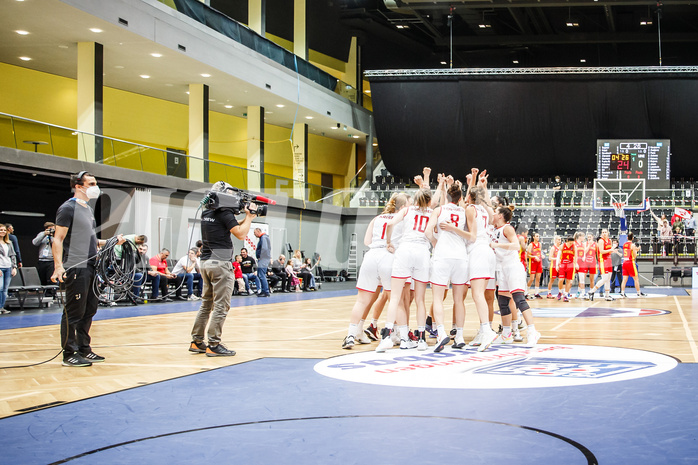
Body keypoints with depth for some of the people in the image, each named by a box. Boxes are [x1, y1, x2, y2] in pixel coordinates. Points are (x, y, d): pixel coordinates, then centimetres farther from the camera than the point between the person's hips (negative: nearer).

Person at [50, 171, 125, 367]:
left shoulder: (88, 209, 18)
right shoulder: (68, 208, -9)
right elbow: (58, 240, -14)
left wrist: (111, 241, 14)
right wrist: (58, 266, -25)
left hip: (91, 268, 9)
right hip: (75, 269, -9)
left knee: (89, 311, 13)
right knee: (73, 313, -4)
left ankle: (84, 350, 22)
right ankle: (70, 355, 2)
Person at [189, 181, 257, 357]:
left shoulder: (206, 213, 15)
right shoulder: (224, 213, -12)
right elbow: (241, 234, -14)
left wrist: (247, 217, 13)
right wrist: (249, 215, -3)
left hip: (206, 263, 9)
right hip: (220, 264, -9)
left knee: (206, 304, 15)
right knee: (221, 306, -6)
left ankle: (196, 342, 17)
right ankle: (213, 345, -7)